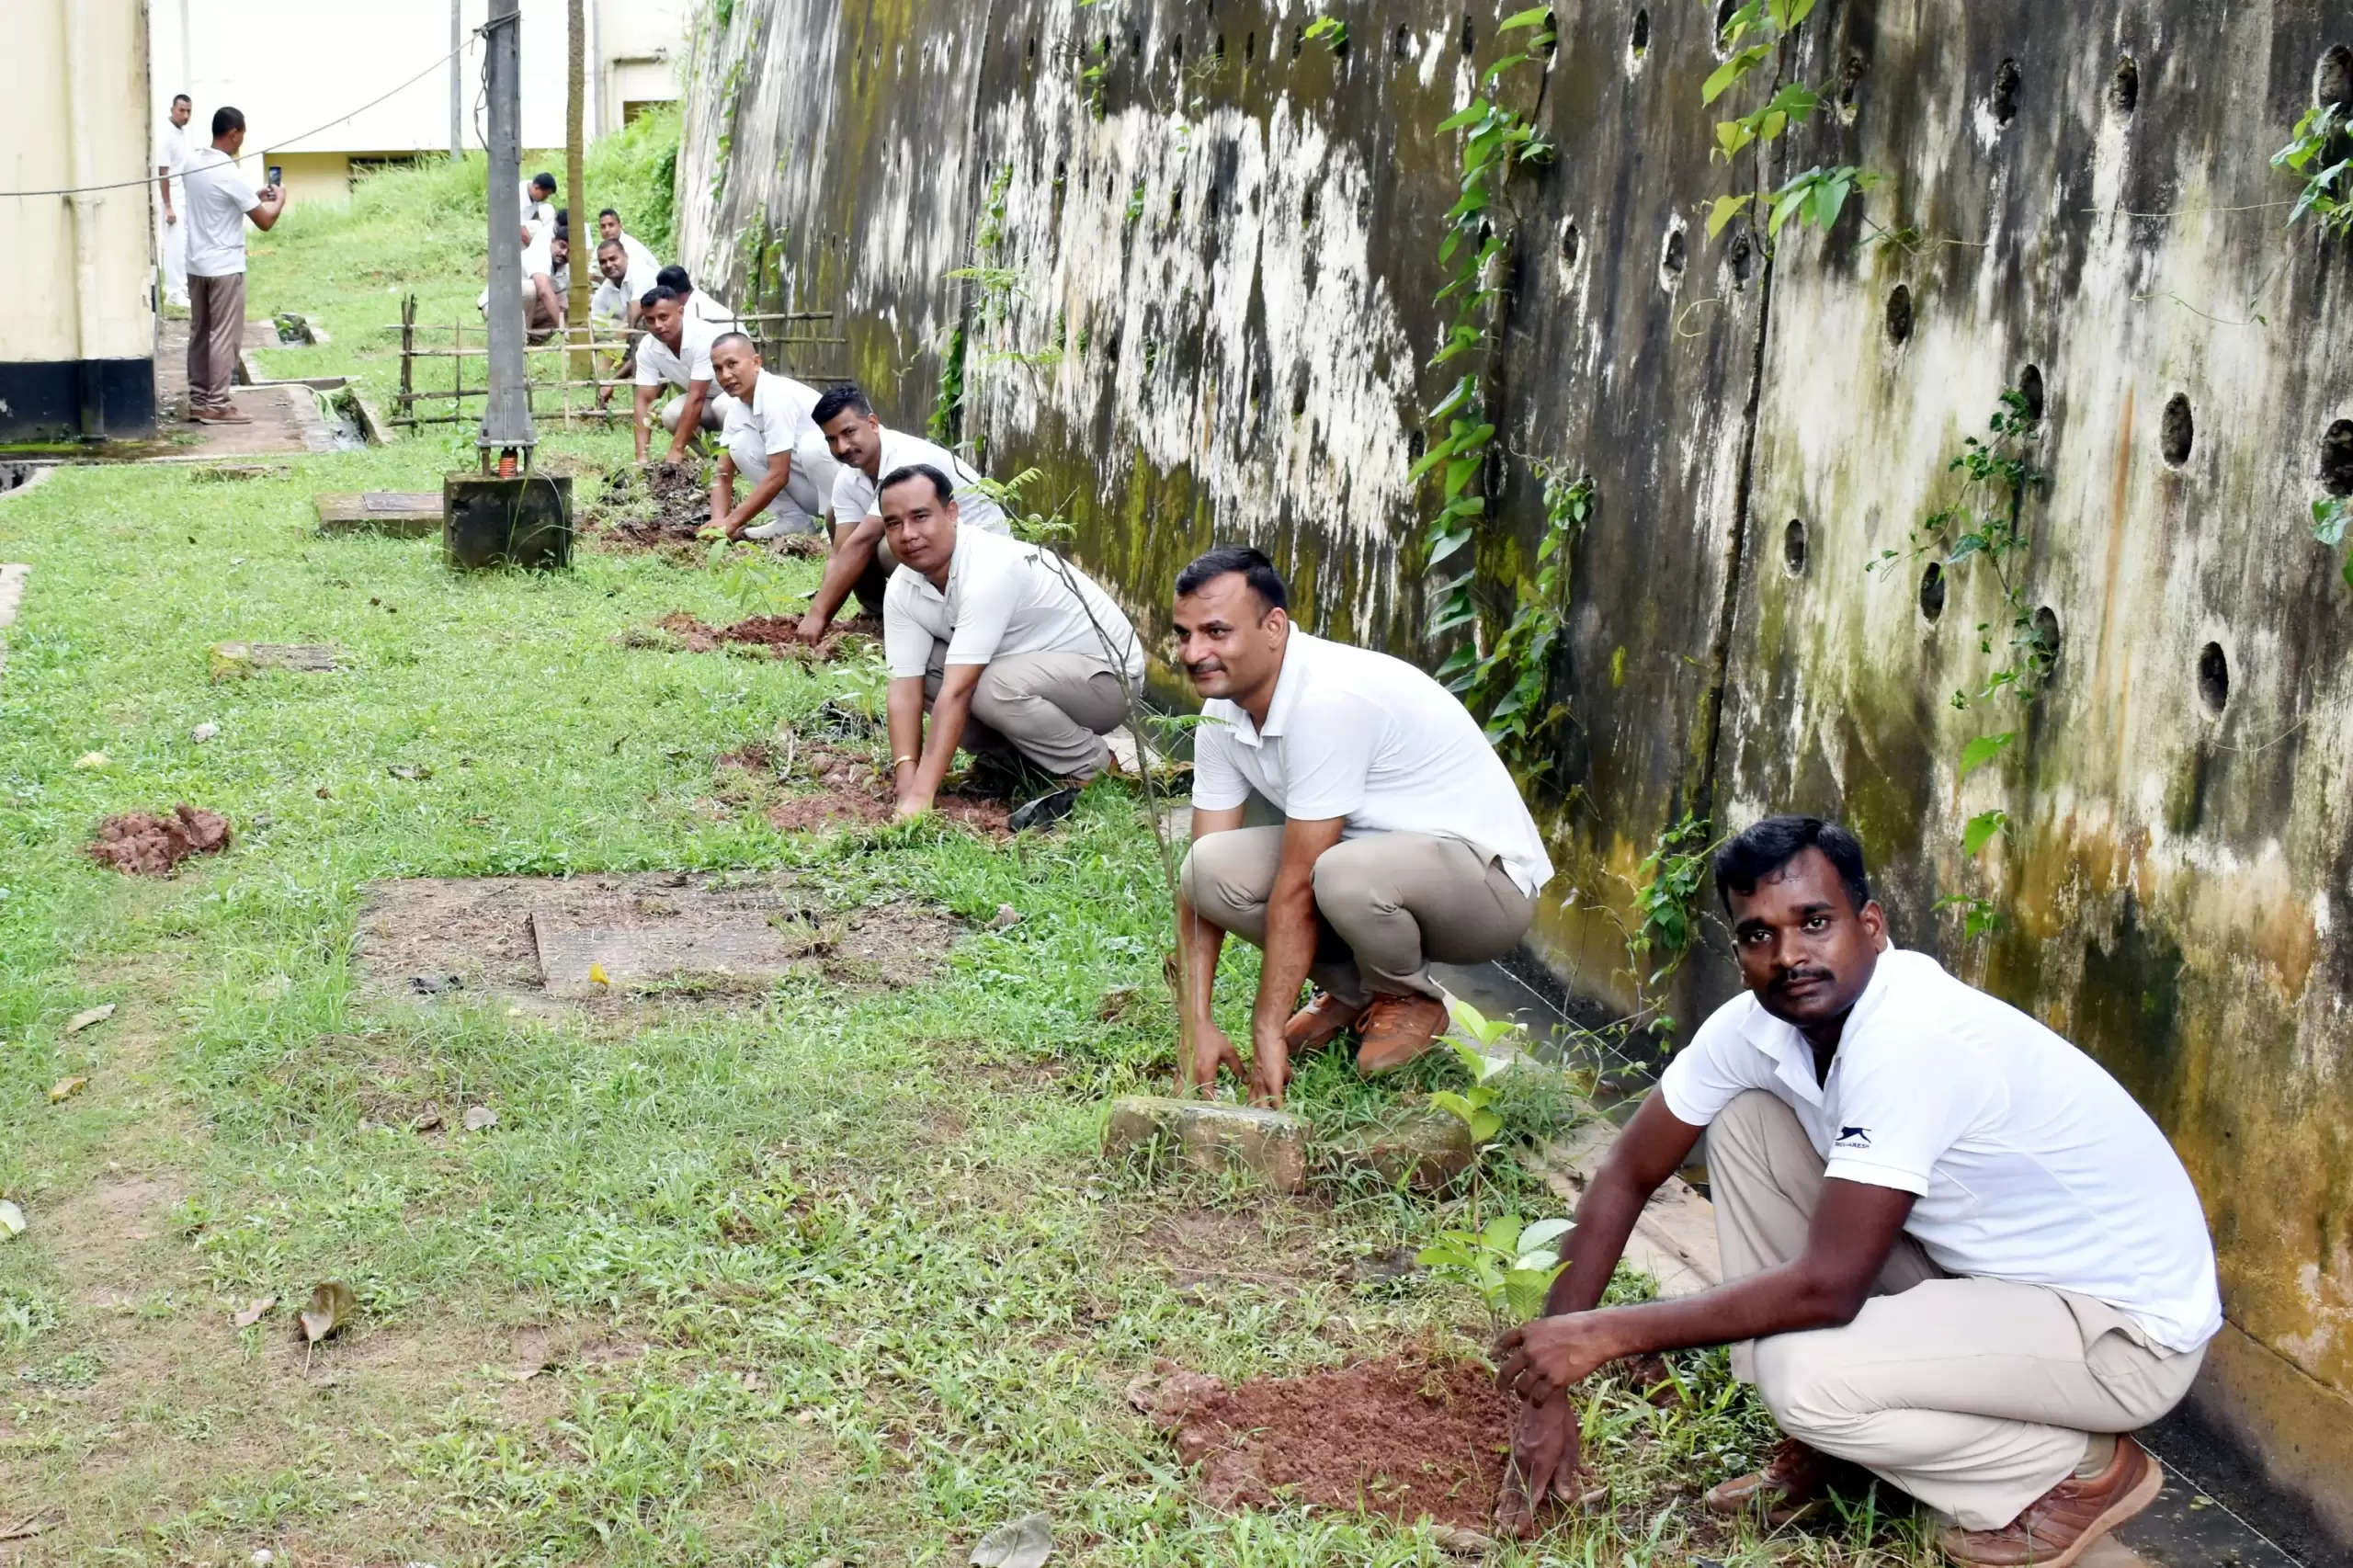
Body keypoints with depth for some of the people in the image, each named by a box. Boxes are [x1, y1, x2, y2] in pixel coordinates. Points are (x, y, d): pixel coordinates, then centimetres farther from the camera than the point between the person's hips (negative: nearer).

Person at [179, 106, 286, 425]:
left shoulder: (193, 164, 6)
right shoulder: (229, 174, -18)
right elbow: (265, 221, -15)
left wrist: (255, 196, 19)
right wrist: (279, 200, 5)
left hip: (197, 264, 8)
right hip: (225, 267, -8)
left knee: (200, 333, 13)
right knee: (225, 336, -2)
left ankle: (198, 400, 17)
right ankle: (216, 405, -1)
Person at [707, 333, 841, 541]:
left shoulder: (777, 396, -23)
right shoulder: (737, 406, 1)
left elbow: (779, 475, -26)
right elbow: (724, 475, 1)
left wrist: (733, 522, -25)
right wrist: (719, 521, -18)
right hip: (806, 490, 7)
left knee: (812, 446, -36)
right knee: (740, 445, -8)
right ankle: (794, 520, -1)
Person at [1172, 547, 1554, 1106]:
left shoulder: (1329, 697, -30)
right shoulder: (1222, 714, -4)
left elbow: (1295, 888, -27)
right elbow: (1200, 878, -3)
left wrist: (1267, 1034, -22)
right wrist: (1197, 1024, -11)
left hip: (1487, 875, -7)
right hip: (1373, 854, 8)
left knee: (1344, 875, -39)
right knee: (1211, 866, -15)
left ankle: (1410, 1000, -4)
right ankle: (1352, 991, 8)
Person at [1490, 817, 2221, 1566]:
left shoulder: (1911, 1039, -31)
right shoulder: (1756, 1023, -7)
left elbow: (1829, 1285, -31)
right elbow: (1627, 1176, 0)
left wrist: (1607, 1333, -25)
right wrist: (1549, 1384, -5)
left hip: (2129, 1320, -8)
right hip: (1982, 1271, 8)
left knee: (1802, 1374, -27)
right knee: (1744, 1123, -2)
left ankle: (2078, 1473, -1)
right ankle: (1821, 1450, 9)